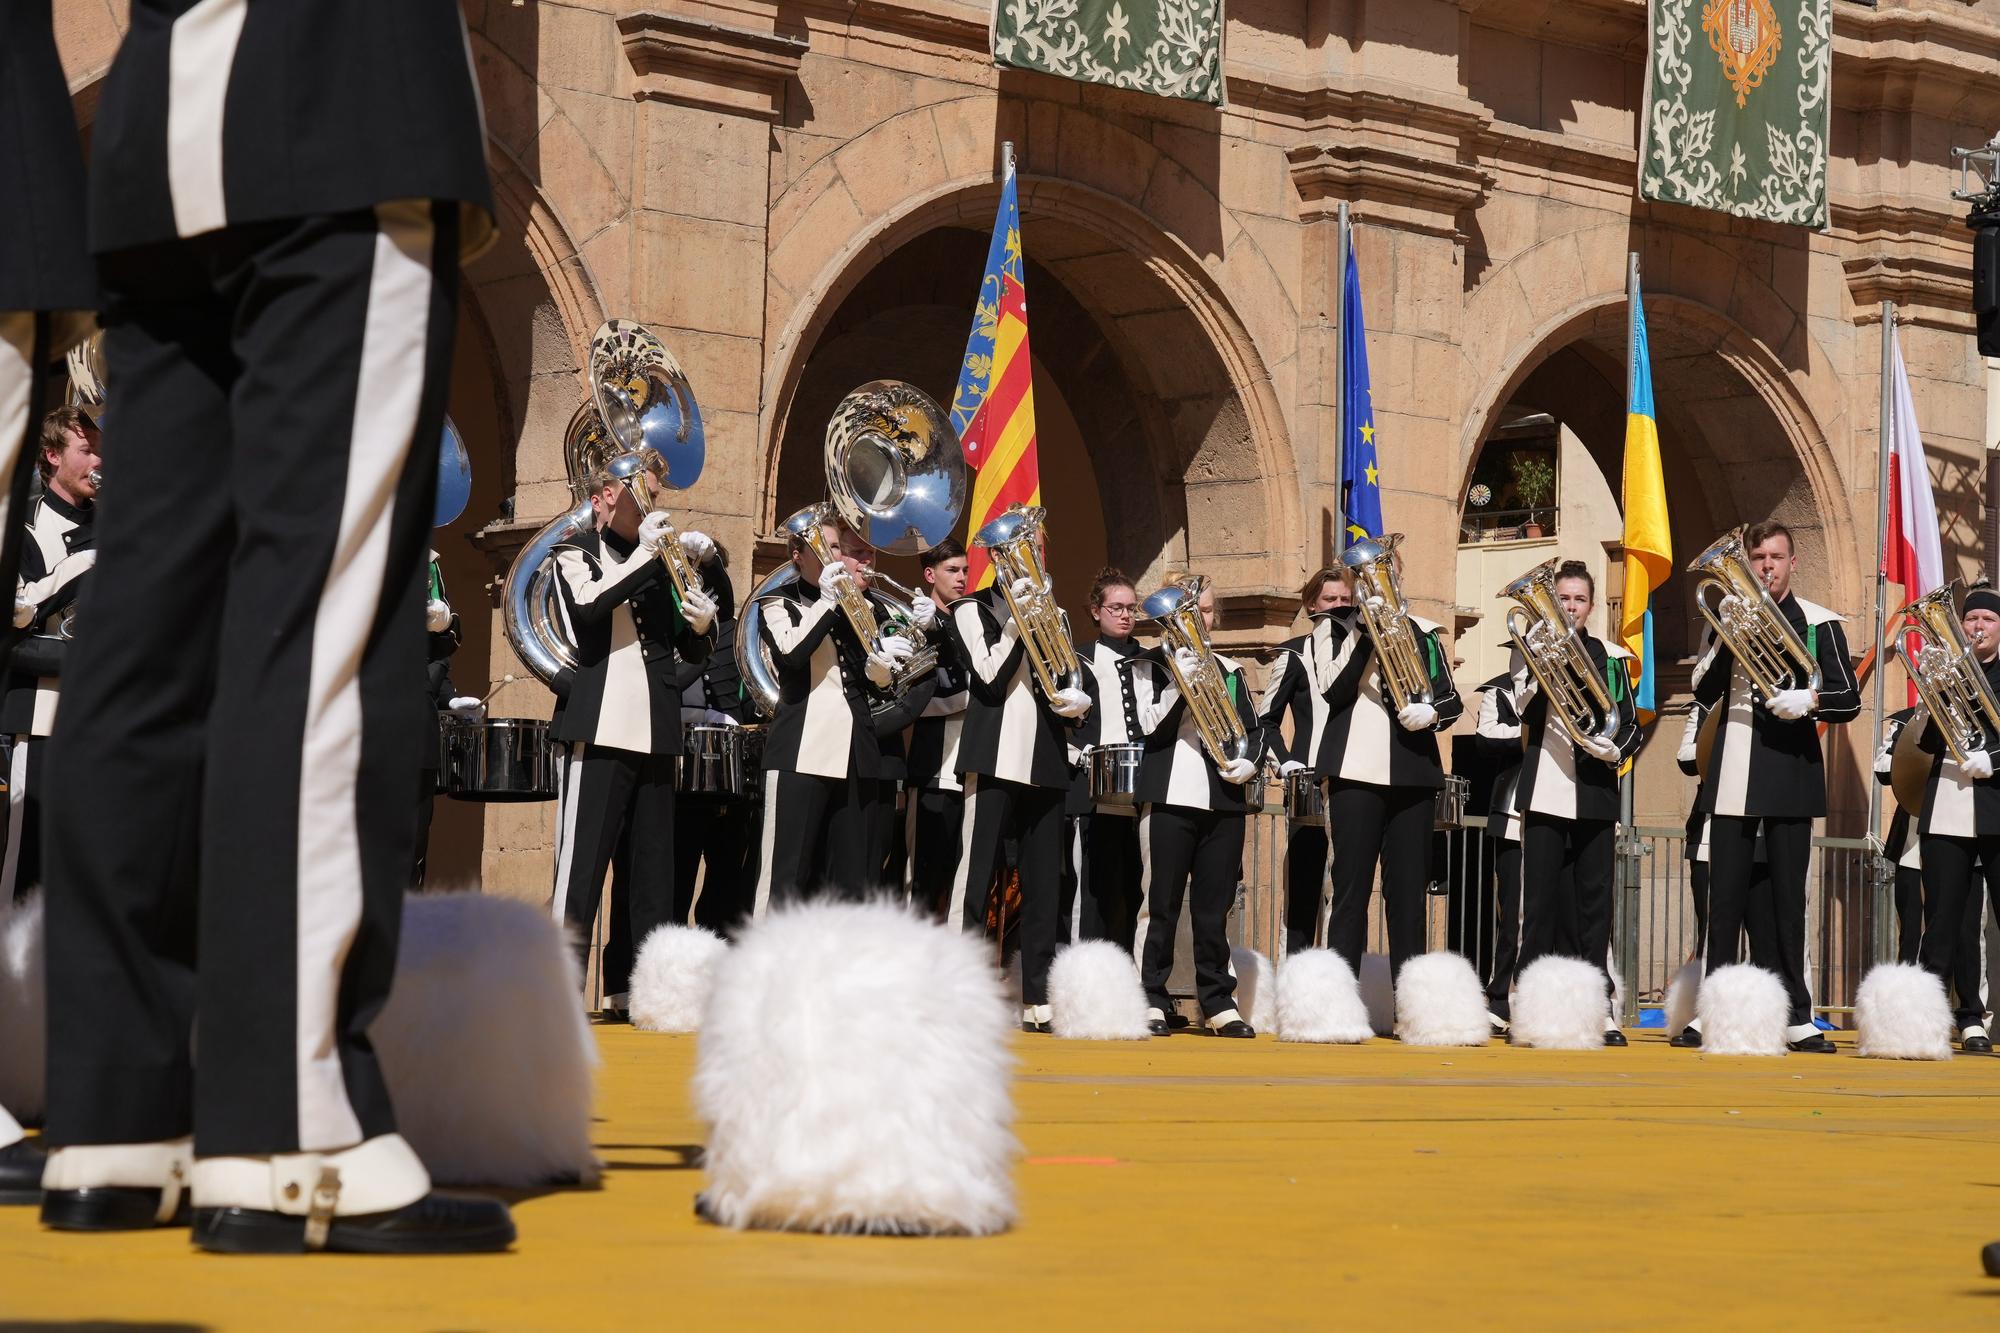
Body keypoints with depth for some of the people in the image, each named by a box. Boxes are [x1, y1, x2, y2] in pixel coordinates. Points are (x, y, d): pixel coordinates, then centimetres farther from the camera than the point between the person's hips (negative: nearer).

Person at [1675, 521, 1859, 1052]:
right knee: (1727, 893, 1)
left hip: (1789, 770, -1)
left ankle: (1795, 1016, 3)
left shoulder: (1818, 623, 5)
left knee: (1786, 896, 1)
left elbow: (1848, 700, 2)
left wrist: (1811, 701, -18)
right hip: (1733, 771, 1)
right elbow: (1704, 693, 1)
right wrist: (1725, 639, -13)